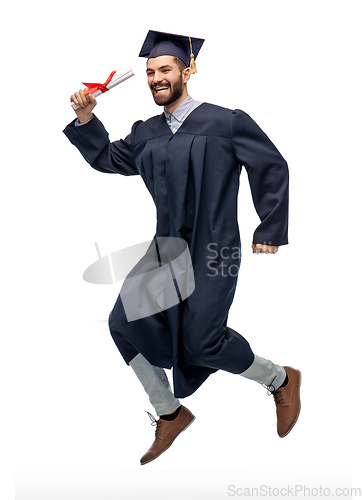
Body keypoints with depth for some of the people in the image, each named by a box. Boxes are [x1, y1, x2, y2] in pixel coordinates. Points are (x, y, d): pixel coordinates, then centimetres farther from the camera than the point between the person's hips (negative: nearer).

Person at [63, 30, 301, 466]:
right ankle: (170, 414, 14)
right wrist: (85, 119, 4)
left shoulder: (225, 122, -8)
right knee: (125, 322, -4)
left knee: (201, 341, -9)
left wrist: (270, 230, -6)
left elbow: (273, 169, -4)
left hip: (212, 249, -6)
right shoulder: (147, 133, 9)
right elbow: (108, 159, 20)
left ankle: (282, 381, 19)